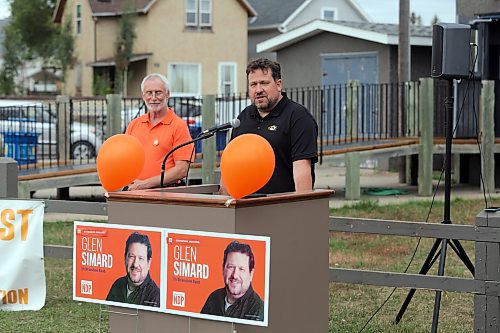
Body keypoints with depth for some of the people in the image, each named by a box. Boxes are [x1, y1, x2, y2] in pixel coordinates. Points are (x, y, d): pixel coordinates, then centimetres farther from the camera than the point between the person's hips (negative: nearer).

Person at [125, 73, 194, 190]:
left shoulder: (179, 126, 0)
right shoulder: (133, 125, 17)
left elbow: (182, 170, -7)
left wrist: (145, 184, -12)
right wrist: (132, 183, 0)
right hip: (132, 191, 4)